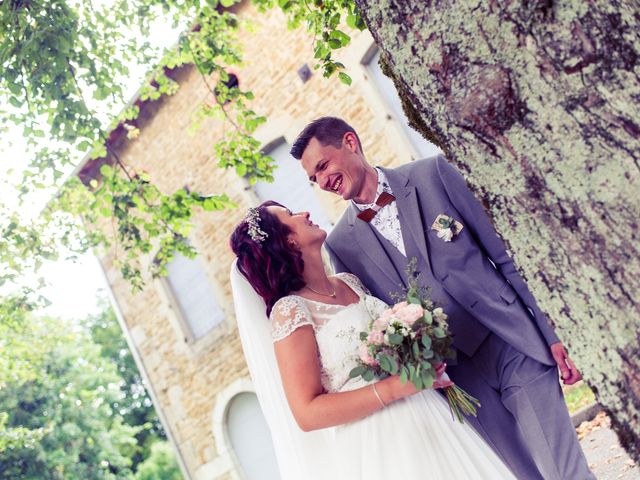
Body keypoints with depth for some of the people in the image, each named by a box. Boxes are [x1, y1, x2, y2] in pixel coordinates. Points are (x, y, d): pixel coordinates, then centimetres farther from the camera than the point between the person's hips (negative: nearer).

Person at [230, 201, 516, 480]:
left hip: (429, 415, 7)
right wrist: (393, 387, -23)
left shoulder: (350, 282, 9)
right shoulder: (289, 309, -13)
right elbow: (307, 413, -17)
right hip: (375, 442, -7)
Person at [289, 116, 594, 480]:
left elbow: (502, 254, 0)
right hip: (456, 379, 1)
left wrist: (550, 335, -1)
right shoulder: (342, 245, 0)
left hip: (517, 348, 0)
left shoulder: (433, 174, -2)